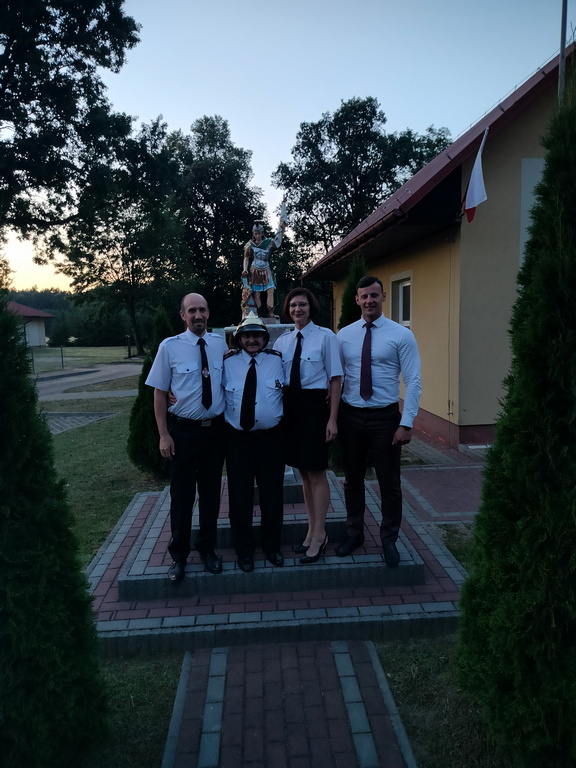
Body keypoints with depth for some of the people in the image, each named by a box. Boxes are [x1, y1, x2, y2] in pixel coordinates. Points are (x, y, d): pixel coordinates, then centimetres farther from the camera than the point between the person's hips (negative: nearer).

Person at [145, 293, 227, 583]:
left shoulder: (220, 344, 0)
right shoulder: (170, 347, -8)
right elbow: (159, 392, -5)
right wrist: (164, 435, -9)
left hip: (215, 428, 3)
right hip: (184, 429, -2)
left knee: (211, 491, 14)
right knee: (182, 493, 8)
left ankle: (207, 548, 34)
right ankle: (179, 554, 28)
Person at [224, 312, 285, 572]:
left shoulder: (277, 360, 1)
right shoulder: (227, 363, 0)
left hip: (271, 437, 1)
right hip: (237, 438, 0)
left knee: (273, 495, 10)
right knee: (240, 496, 7)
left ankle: (272, 546, 31)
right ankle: (244, 550, 27)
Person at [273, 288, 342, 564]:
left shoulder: (325, 337, -5)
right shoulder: (282, 341, 10)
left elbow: (335, 378, -7)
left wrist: (332, 419, -11)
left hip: (315, 404, -5)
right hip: (289, 406, 5)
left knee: (316, 473, 1)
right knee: (304, 472, 14)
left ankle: (319, 535, 16)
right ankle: (312, 530, 29)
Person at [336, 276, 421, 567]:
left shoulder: (401, 335, -6)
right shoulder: (343, 335, 3)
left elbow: (413, 382, -8)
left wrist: (407, 423, -14)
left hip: (385, 417, -2)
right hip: (350, 416, 3)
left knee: (389, 483, 8)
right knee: (352, 479, 16)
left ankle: (389, 540, 30)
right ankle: (354, 534, 36)